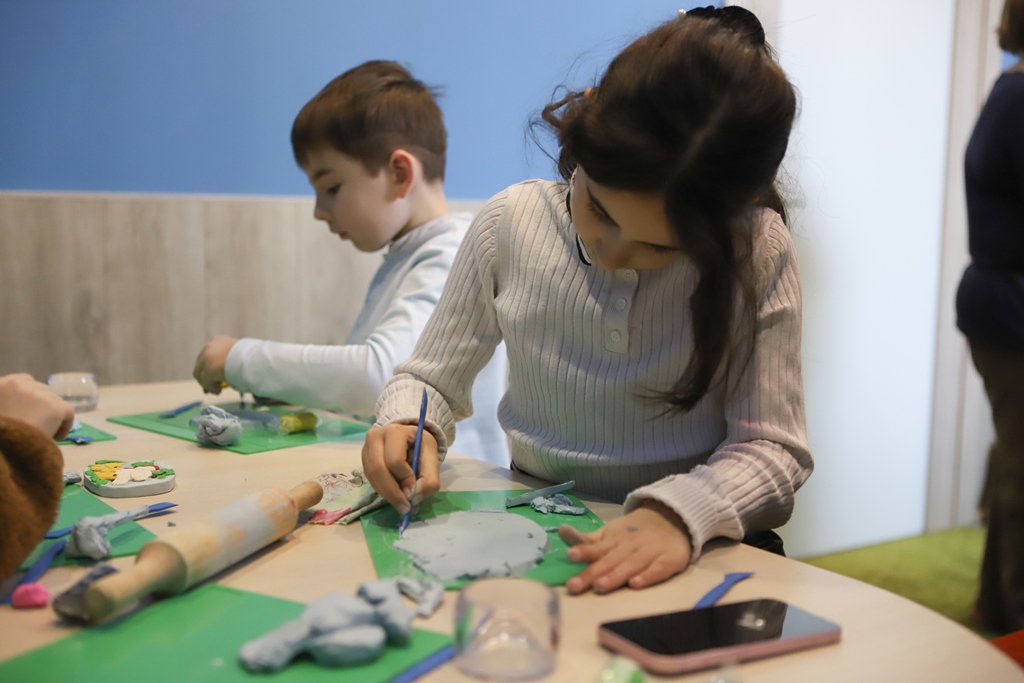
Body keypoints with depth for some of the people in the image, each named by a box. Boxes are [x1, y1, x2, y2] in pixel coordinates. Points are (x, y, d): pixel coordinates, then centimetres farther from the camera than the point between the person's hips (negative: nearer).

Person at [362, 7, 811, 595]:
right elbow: (429, 378, 6)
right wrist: (408, 427, -15)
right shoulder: (512, 222, -5)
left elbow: (772, 448, -11)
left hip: (690, 553, -1)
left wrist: (678, 512, -29)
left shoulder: (758, 250, -11)